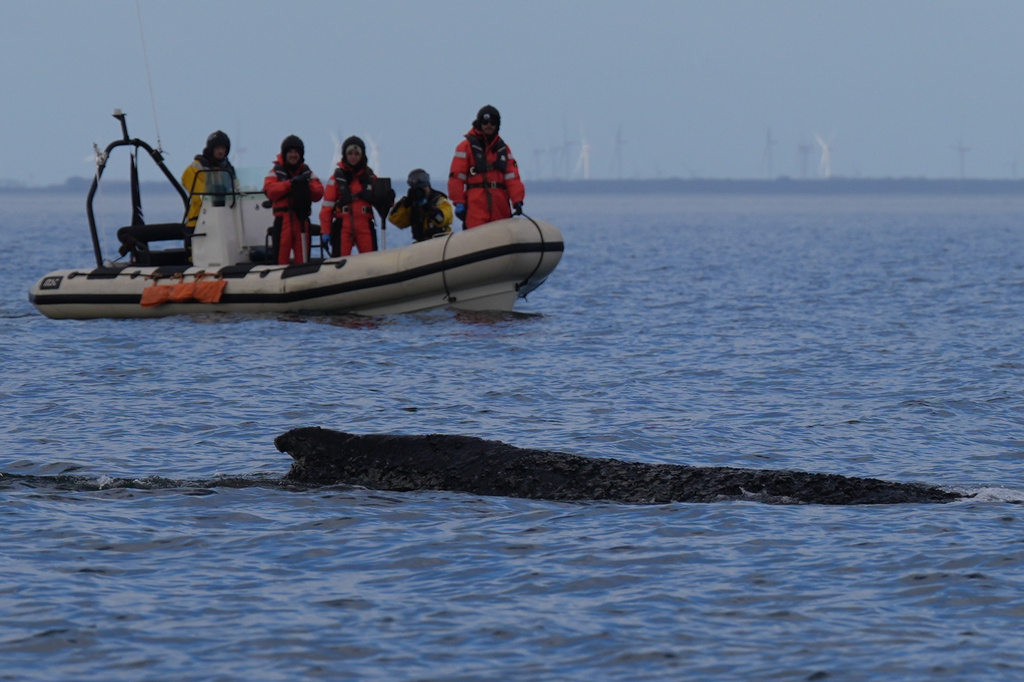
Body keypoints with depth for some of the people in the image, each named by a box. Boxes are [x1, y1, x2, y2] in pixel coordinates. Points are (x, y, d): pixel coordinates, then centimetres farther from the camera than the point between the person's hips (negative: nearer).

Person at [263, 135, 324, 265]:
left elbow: (318, 194, 5)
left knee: (301, 256, 3)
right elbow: (270, 190, -11)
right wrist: (289, 183, -18)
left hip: (302, 219, 3)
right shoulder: (276, 172, 6)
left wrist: (307, 185, -14)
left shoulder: (307, 173, 15)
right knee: (281, 255, -7)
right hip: (283, 219, -3)